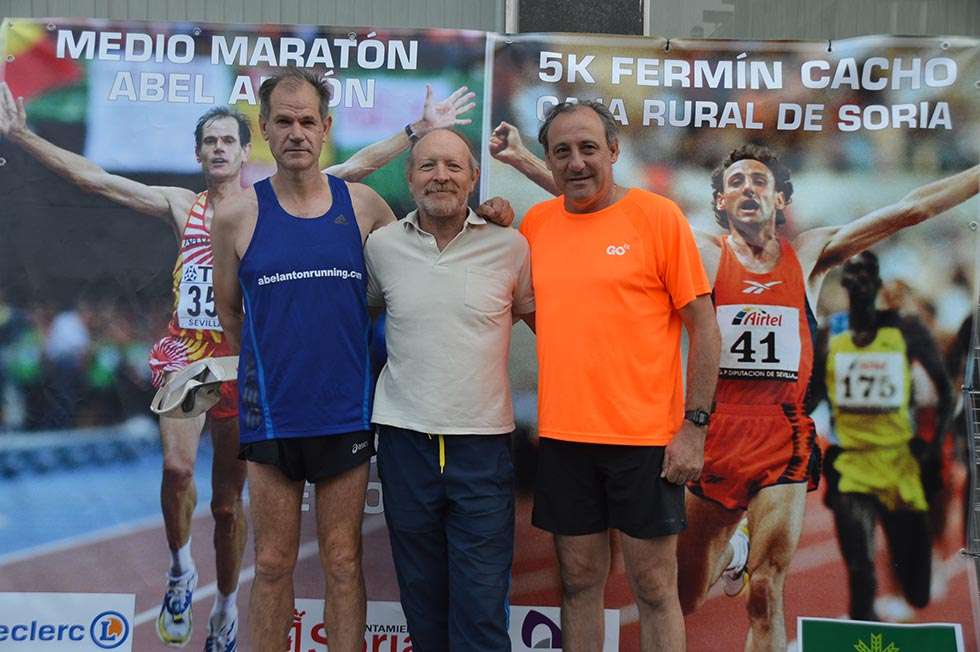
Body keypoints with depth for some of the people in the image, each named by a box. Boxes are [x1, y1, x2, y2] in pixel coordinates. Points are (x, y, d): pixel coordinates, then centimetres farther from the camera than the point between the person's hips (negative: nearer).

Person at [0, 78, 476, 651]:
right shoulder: (181, 205, 9)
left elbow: (357, 167, -1)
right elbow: (92, 177, 6)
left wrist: (419, 130, -8)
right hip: (185, 351, 1)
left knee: (228, 498, 7)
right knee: (177, 467, -24)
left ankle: (226, 605, 29)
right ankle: (181, 568, 4)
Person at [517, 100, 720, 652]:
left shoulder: (658, 216, -5)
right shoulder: (535, 224, 7)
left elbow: (704, 326, -5)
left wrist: (694, 425, -10)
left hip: (646, 436, -3)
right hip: (563, 436, 4)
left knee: (655, 585, 5)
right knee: (580, 579, 12)